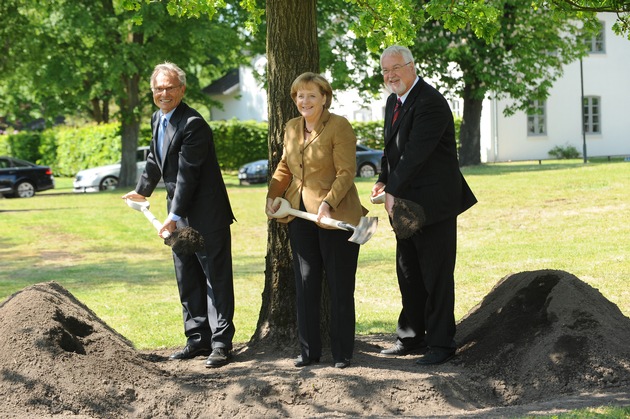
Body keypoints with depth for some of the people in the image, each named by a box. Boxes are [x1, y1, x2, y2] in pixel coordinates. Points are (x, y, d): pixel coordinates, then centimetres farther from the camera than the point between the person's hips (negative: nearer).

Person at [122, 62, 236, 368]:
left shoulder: (193, 124, -19)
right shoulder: (157, 119, 10)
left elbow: (187, 174, -22)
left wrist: (175, 216, -23)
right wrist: (143, 191, 36)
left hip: (206, 215, -9)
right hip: (179, 216, 9)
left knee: (216, 279, -4)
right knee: (188, 281, 13)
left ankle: (221, 343, -1)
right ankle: (198, 339, 21)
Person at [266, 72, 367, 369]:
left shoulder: (339, 126, -11)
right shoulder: (292, 128, 10)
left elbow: (346, 172, -15)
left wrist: (328, 203, -26)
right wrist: (272, 195, 6)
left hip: (335, 218, -6)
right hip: (300, 216, 6)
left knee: (340, 287, 3)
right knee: (305, 285, 9)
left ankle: (342, 353, 12)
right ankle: (309, 350, 17)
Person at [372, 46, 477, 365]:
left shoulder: (430, 103, -18)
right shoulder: (394, 101, 13)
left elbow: (415, 153, -23)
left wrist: (393, 191, -20)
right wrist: (383, 181, 5)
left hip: (433, 203, -9)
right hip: (405, 203, 10)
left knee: (437, 276, -2)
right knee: (408, 274, 16)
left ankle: (441, 343, 5)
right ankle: (412, 337, 27)